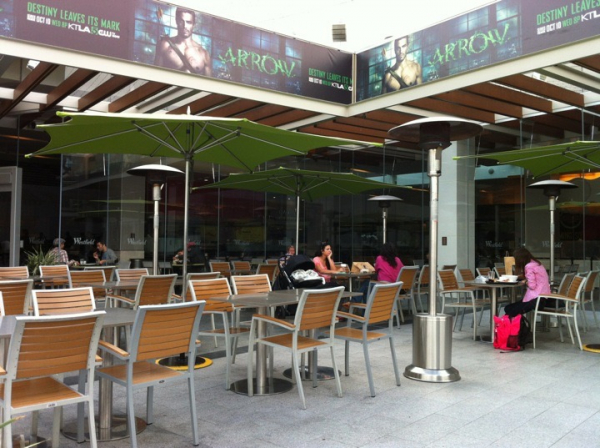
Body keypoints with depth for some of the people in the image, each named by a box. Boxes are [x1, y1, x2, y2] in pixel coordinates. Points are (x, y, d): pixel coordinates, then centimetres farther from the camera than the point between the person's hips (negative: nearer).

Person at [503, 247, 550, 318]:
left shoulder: (529, 266, -13)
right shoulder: (537, 263, 16)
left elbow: (532, 285, -18)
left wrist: (525, 282, 1)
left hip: (537, 299, -10)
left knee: (508, 309, -10)